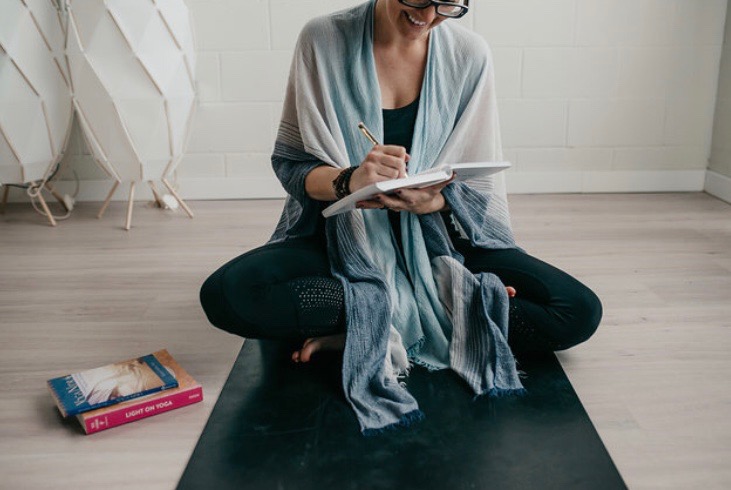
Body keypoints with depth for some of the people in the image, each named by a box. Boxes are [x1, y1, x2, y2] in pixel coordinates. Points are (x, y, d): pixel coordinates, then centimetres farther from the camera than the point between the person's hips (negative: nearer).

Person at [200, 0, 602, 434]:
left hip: (438, 239, 1)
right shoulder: (323, 40, -8)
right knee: (227, 293, -29)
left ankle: (366, 323, -15)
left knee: (580, 311, -19)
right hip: (344, 239, 0)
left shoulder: (469, 54, -5)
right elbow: (289, 162, -6)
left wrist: (436, 200, -26)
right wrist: (348, 182, -28)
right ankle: (448, 306, -17)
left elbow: (482, 187, -2)